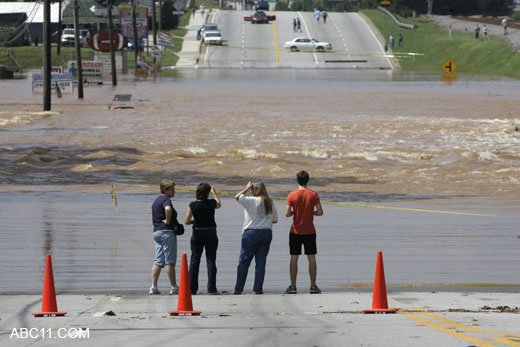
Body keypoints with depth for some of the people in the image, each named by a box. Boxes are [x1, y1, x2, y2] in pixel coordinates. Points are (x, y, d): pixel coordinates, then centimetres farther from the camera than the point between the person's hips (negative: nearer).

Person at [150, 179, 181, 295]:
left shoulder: (156, 200, 20)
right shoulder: (166, 200, -11)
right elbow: (168, 209, -34)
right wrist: (168, 221, -20)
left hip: (156, 231, 9)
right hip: (167, 231, -9)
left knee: (158, 261, 7)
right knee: (170, 261, -6)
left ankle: (153, 287, 1)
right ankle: (174, 287, -3)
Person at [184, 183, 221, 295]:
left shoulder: (193, 205, -8)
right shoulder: (211, 203, -5)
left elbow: (186, 221, -10)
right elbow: (219, 204, 21)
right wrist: (214, 192, 33)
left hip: (197, 233, 0)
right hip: (211, 233, 0)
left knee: (194, 261, 7)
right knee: (211, 260, 4)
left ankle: (192, 288, 5)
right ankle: (211, 289, 0)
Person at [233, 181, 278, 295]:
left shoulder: (252, 201, -9)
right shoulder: (270, 203, 6)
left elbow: (237, 197, -8)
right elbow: (275, 220, 11)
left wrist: (247, 188, 3)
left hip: (251, 233, -4)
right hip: (267, 233, 4)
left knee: (244, 261, 3)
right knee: (261, 262, 6)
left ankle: (238, 288, 3)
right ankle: (258, 288, 3)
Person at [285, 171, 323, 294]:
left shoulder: (292, 195, -6)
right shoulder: (313, 195, -4)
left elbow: (287, 214, -11)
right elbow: (320, 212, -7)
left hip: (295, 232, 0)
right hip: (310, 232, 0)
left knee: (294, 259, 4)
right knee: (311, 258, 6)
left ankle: (293, 286, 4)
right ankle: (313, 286, 5)